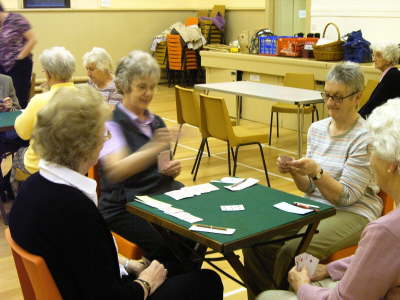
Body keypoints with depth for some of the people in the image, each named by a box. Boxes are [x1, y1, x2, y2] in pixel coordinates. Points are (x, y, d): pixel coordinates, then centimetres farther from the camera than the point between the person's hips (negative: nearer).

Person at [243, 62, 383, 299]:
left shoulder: (365, 137, -12)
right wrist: (295, 171, -12)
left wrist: (317, 171, -28)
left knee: (292, 251, -29)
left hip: (352, 214, -6)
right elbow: (309, 188, 9)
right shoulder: (317, 128, 7)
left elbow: (346, 196, -14)